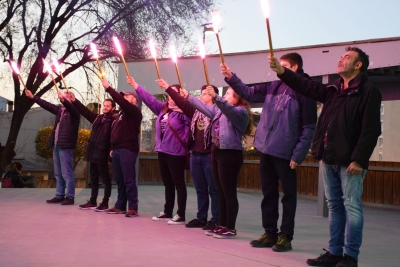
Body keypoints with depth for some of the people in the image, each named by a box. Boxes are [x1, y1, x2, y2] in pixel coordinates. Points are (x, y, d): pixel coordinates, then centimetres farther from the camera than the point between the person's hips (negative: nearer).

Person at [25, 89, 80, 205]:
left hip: (65, 146, -8)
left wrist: (63, 100, -46)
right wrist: (32, 97, 23)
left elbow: (70, 106, -28)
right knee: (58, 174, 13)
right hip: (57, 145, 8)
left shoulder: (73, 111, -6)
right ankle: (60, 196, 19)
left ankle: (70, 197, -2)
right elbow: (46, 105, 21)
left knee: (67, 173, -6)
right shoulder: (60, 110, 15)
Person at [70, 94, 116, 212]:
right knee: (93, 179, 14)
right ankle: (92, 202, 22)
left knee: (106, 179, 1)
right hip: (93, 153, 8)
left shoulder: (113, 121, -8)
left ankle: (105, 203, 6)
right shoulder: (97, 118, 14)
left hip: (102, 155, -8)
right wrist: (74, 100, 2)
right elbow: (85, 111, 13)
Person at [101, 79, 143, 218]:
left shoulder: (134, 111, -5)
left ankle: (133, 208, -8)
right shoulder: (122, 113, 22)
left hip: (128, 149, -9)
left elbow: (120, 101, -21)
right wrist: (113, 148, 17)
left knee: (129, 180, -9)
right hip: (117, 149, 9)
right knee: (119, 180, 11)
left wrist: (108, 87, -19)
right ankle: (120, 206, 16)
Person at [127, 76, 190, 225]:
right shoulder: (162, 109, 12)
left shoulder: (182, 112, -11)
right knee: (168, 184, 15)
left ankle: (181, 215, 0)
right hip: (162, 151, 8)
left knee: (178, 183, -3)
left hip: (176, 152, -8)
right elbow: (149, 98, 15)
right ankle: (167, 212, 23)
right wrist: (134, 85, 16)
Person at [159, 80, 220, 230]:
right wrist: (168, 88, 9)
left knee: (213, 189, 0)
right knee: (200, 190, 13)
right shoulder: (195, 111, 14)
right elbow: (181, 103, 11)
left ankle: (216, 220, 5)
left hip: (209, 156, -7)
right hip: (195, 155, 7)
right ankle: (201, 218, 21)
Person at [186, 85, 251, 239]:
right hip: (217, 152, 9)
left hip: (230, 154, -9)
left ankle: (231, 228, 0)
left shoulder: (240, 111, -9)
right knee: (221, 193, 12)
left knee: (229, 193, -5)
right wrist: (188, 97, 26)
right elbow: (205, 107, 27)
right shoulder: (220, 110, 20)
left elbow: (230, 110, -29)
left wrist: (216, 97, -43)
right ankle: (222, 225, 18)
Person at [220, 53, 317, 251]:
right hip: (266, 150, 7)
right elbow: (250, 94, 17)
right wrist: (231, 78, 3)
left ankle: (285, 237, 13)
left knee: (288, 195, 5)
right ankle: (270, 233, 24)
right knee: (268, 194, 13)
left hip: (285, 153, -7)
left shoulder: (304, 91, -9)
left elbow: (309, 128, -12)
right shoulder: (273, 87, 9)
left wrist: (298, 155, -15)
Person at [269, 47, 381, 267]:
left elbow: (371, 130, -13)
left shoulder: (368, 91, -6)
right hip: (328, 159, 7)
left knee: (351, 206, -3)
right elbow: (307, 87, 12)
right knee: (334, 206, 11)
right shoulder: (332, 90, 16)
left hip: (350, 160, -7)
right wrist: (281, 71, -1)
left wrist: (359, 159, -20)